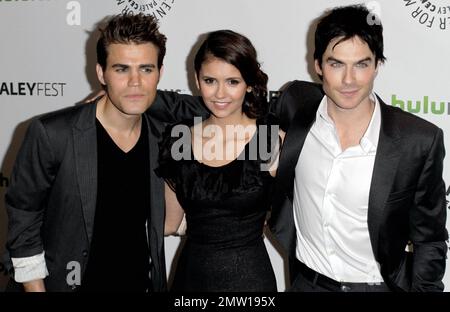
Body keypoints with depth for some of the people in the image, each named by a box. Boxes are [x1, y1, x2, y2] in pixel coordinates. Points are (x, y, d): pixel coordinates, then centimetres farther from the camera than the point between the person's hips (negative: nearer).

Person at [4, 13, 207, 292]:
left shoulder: (161, 131, -8)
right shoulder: (52, 134, -20)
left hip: (143, 282, 4)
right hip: (67, 283, -3)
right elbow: (24, 215, -10)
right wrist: (34, 287, -10)